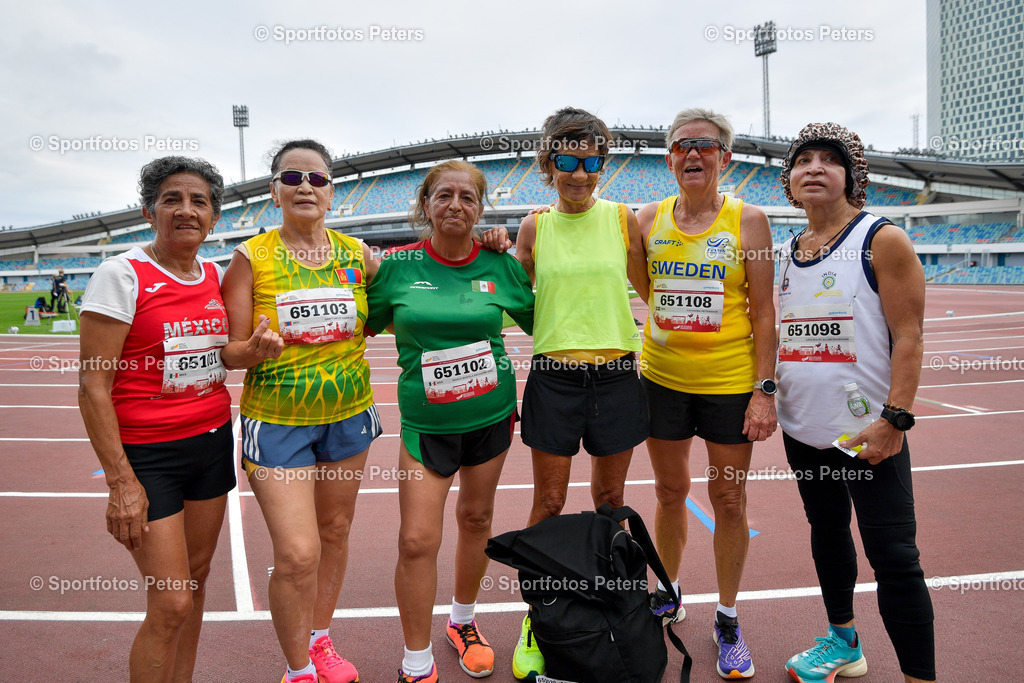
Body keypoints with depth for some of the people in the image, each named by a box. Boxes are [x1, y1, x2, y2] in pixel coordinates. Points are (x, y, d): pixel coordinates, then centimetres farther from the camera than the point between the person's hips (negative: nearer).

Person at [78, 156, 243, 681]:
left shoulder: (215, 275, 6)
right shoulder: (122, 274, -12)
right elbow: (93, 386, -14)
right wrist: (121, 481, -16)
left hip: (212, 441, 6)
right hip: (148, 454, -6)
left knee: (196, 578, 16)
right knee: (171, 604, -4)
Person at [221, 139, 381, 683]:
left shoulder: (356, 253, 2)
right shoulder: (252, 256, -6)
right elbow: (232, 352, -5)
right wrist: (258, 348, -28)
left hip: (348, 415, 4)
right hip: (277, 421, -3)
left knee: (334, 531, 16)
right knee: (297, 554, -8)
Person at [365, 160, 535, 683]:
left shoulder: (500, 265, -2)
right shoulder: (398, 265, -5)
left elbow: (541, 322, 12)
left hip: (491, 414, 2)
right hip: (426, 422, -1)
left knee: (476, 519, 16)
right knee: (417, 541, -5)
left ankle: (463, 621, 42)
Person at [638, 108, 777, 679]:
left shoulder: (748, 220, -5)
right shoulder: (650, 218, 3)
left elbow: (764, 311, -5)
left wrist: (765, 389, -10)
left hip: (731, 382, -2)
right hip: (662, 377, 3)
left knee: (729, 501, 8)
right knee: (670, 492, 15)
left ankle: (728, 620, 27)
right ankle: (668, 597, 36)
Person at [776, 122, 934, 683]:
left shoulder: (882, 240, -7)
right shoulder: (785, 252, 10)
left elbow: (909, 335, -12)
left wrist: (894, 418, -18)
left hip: (867, 429, -6)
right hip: (802, 426, 7)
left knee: (893, 555, -3)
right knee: (826, 530, 19)